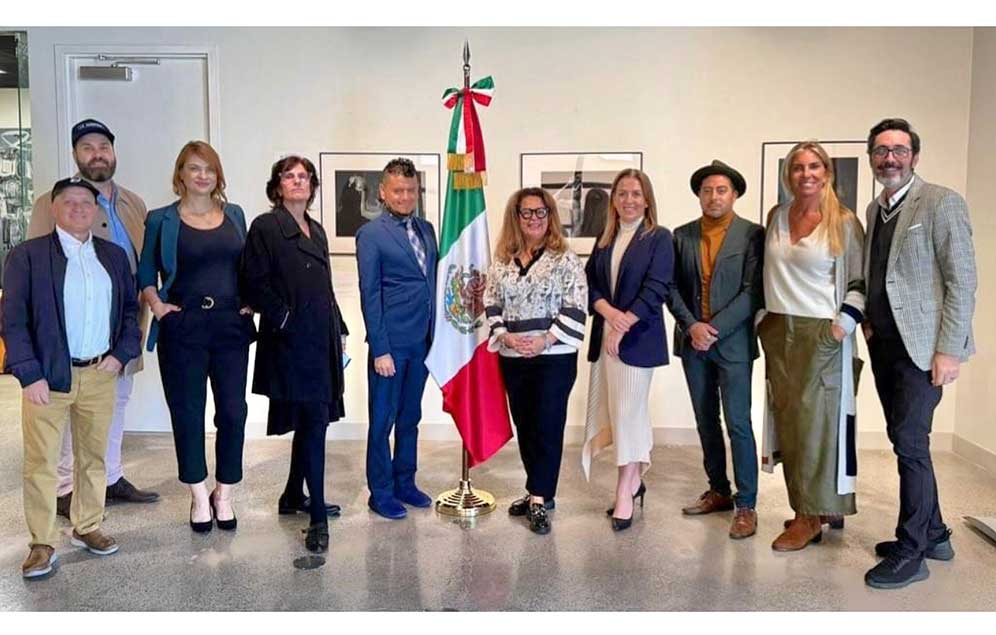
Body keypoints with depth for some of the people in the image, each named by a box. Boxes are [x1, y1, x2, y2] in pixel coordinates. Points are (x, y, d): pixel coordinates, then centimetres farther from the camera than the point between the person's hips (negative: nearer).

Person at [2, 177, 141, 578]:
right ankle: (42, 544, 12)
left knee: (93, 457, 12)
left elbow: (131, 308, 14)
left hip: (100, 375, 4)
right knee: (41, 463, 2)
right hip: (47, 377, -3)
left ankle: (87, 528, 26)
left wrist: (122, 353, 0)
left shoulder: (114, 256, 10)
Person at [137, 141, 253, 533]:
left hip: (231, 325, 2)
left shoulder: (234, 215, 11)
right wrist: (156, 304, -6)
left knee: (233, 411, 2)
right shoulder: (162, 220, 3)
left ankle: (224, 494, 19)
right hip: (183, 328, -2)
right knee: (187, 413, 5)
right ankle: (199, 497, 21)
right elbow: (146, 272, 8)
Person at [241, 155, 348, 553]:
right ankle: (318, 518, -5)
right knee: (313, 421, -10)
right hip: (292, 340, -8)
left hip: (320, 338, 8)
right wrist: (284, 318, -15)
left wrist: (339, 329, 15)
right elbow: (255, 284, -11)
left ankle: (294, 496, 31)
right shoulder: (265, 227, -4)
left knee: (310, 421, 15)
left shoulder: (316, 231, 18)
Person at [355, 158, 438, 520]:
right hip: (390, 343, -6)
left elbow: (433, 283, 12)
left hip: (421, 342, 6)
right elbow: (369, 295, -10)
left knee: (410, 417, 16)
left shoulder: (427, 230, 11)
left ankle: (405, 483, 30)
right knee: (382, 419, 6)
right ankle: (381, 492, 19)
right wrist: (380, 350, -13)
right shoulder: (371, 235, -6)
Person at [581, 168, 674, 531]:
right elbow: (589, 283, 7)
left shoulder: (659, 238, -1)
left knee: (628, 412, -3)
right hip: (604, 336, 5)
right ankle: (635, 480, 25)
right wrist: (609, 312, -12)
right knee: (614, 411, 9)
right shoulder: (605, 240, 14)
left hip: (638, 338, -5)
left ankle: (624, 494, 7)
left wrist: (623, 327, -16)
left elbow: (656, 290, -10)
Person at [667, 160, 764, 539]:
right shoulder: (682, 236, 8)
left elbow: (752, 292, -10)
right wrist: (691, 326, -9)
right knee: (706, 422, 12)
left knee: (738, 423, -5)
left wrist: (715, 328, -15)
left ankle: (746, 505, 5)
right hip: (692, 341, 4)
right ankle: (718, 491, 25)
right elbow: (673, 288, 5)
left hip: (732, 341, -4)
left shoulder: (752, 234, -4)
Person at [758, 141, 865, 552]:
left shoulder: (844, 223, -3)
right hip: (778, 333, 5)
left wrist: (844, 323, -12)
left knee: (816, 420, -3)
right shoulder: (776, 217, 9)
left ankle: (811, 516, 7)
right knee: (787, 420, 7)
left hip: (822, 334, -5)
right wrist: (763, 318, 13)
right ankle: (815, 506, 20)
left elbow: (860, 282, -1)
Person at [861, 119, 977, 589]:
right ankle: (933, 534, 27)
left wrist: (949, 350, -16)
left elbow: (963, 281, -12)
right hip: (883, 344, 7)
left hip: (921, 346, -7)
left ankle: (911, 554, 6)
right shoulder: (874, 209, 13)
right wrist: (866, 320, 8)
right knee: (906, 442, 12)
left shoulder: (941, 203, -8)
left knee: (909, 443, -7)